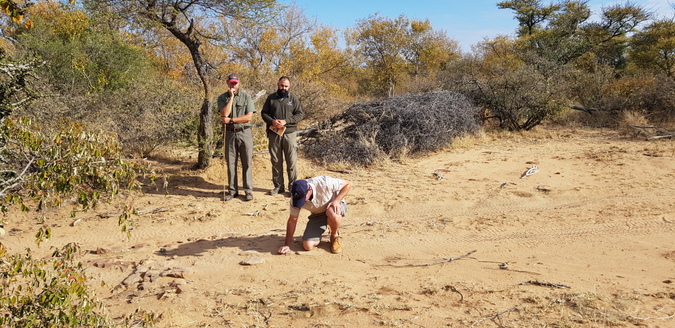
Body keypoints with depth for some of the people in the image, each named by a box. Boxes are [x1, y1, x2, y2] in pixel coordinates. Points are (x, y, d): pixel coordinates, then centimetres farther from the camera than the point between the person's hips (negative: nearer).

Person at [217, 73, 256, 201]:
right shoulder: (222, 98, 5)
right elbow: (225, 113, -12)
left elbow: (249, 116, -8)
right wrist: (231, 97, -10)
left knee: (247, 163, 1)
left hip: (244, 133, -1)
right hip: (230, 133, 2)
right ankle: (232, 190, 15)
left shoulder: (246, 97, 2)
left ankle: (248, 190, 8)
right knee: (231, 163, 6)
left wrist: (231, 120, -11)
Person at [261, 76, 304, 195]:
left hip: (290, 133, -2)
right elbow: (264, 113, 9)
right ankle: (278, 186, 17)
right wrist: (272, 121, -11)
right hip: (274, 133, 2)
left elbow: (300, 114, 0)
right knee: (276, 161, 7)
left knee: (292, 161, -3)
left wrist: (286, 121, -13)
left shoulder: (293, 98, 5)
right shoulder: (271, 98, 10)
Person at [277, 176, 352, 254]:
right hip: (317, 215, 3)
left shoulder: (324, 183, -34)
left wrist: (337, 200, -33)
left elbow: (348, 184, -21)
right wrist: (287, 245, -11)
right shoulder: (296, 197, -21)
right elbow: (292, 221, -11)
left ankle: (335, 236, -9)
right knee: (307, 246, -15)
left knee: (332, 213, -42)